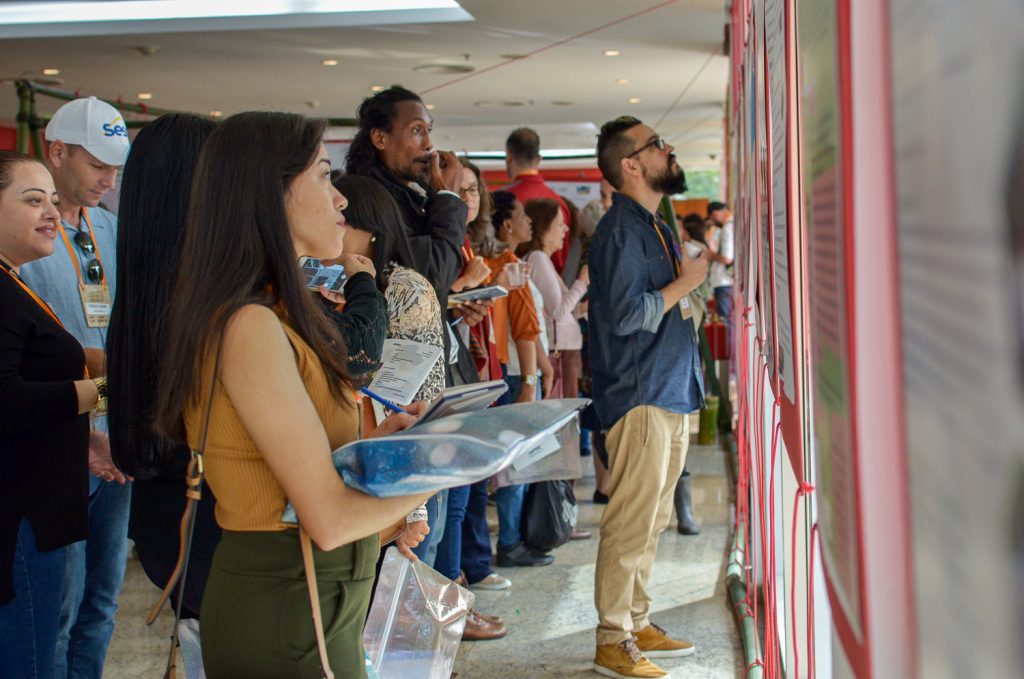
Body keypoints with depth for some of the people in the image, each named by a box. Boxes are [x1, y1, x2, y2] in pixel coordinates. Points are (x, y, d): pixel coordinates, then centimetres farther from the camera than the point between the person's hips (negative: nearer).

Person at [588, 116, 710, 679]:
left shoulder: (653, 226, 17)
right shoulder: (621, 229, -14)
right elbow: (628, 314, -22)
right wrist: (685, 282, -12)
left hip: (669, 395, 10)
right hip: (640, 399, -10)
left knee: (650, 522, 16)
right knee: (631, 524, -5)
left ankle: (636, 625, 26)